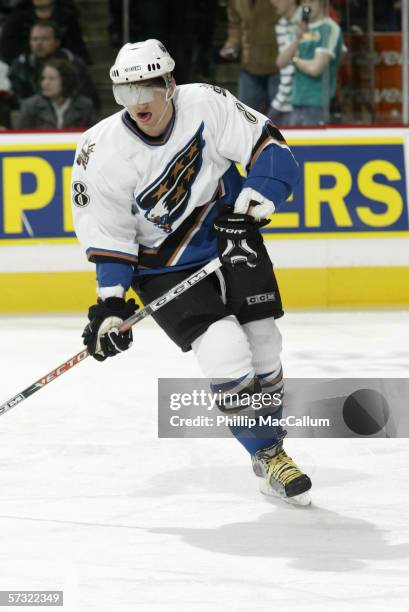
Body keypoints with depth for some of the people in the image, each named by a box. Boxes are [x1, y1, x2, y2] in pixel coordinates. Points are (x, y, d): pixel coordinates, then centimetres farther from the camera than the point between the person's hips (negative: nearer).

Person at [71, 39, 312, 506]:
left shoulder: (206, 105, -19)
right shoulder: (102, 155, -19)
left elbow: (271, 152, -14)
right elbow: (110, 238, -10)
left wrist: (246, 212, -25)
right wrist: (111, 303, -15)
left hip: (233, 242, 2)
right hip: (165, 267, -2)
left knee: (263, 354, 3)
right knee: (226, 355, -18)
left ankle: (272, 452, 25)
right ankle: (267, 456, -1)